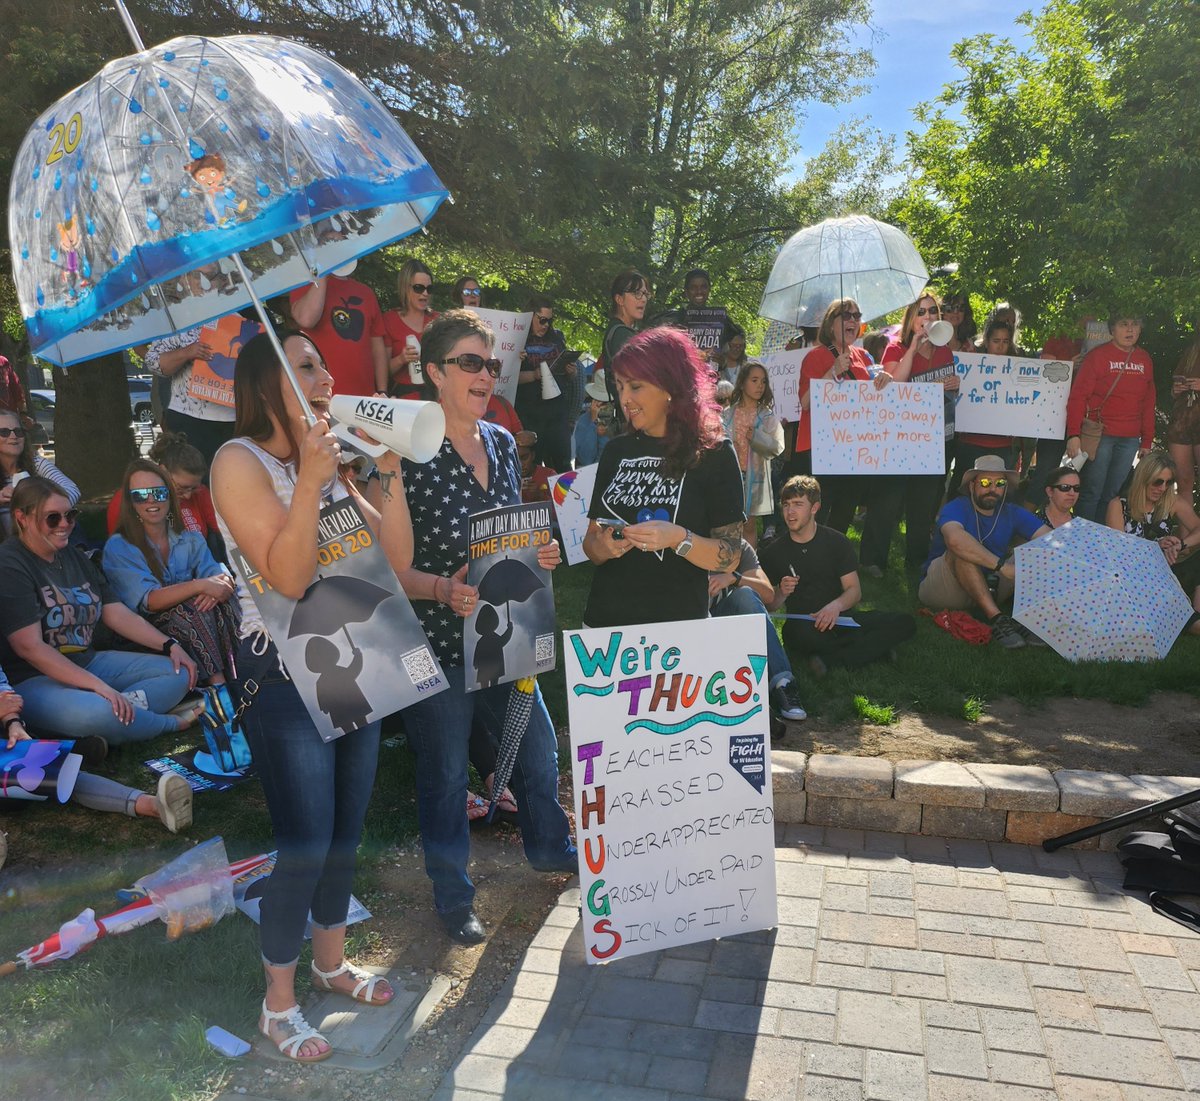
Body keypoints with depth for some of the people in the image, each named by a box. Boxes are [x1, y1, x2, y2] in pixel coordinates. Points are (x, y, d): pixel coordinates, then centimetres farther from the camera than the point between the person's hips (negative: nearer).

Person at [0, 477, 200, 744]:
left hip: (89, 662, 9)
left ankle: (123, 708, -29)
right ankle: (171, 722, -12)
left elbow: (117, 614, 13)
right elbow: (29, 646, -21)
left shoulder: (75, 557, 14)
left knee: (179, 672, -3)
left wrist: (170, 645, -2)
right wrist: (99, 686, -28)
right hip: (36, 679, -8)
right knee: (98, 714, -38)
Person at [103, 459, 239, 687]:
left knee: (218, 601, -26)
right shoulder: (118, 547, -4)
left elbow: (222, 576, -3)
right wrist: (200, 585, -31)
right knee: (190, 608, -32)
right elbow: (146, 601, -19)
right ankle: (217, 683, -32)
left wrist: (221, 583, -29)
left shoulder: (190, 539, 11)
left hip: (191, 618, 4)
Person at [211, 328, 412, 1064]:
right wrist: (310, 481, -27)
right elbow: (289, 576, -21)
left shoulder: (329, 463, 9)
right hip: (285, 679, -7)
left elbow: (396, 560, 1)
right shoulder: (240, 461, -11)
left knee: (347, 832, 16)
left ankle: (333, 960, 38)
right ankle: (279, 1003, 20)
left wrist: (390, 471, -5)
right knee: (305, 846, -1)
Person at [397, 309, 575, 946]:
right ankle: (453, 897, 32)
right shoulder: (408, 451, -16)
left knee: (538, 750, 19)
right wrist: (444, 589, -29)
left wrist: (537, 554, -2)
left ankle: (550, 849, 47)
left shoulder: (501, 444, 6)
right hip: (436, 642, -6)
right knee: (444, 775, 10)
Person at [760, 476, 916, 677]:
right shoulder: (773, 553, 5)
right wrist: (781, 594, -18)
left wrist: (836, 605, -21)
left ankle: (829, 659, -27)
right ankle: (874, 647, -20)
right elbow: (769, 606, 5)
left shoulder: (837, 542, 7)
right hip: (802, 624, -3)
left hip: (838, 619, 3)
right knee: (801, 633, -41)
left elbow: (854, 590, 2)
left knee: (904, 623, -19)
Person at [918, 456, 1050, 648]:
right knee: (963, 550, -31)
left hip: (988, 589, 5)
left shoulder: (1012, 514, 3)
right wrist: (1002, 566, -42)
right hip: (941, 588, -5)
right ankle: (995, 618, -39)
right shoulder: (956, 508, -14)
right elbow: (954, 539, -38)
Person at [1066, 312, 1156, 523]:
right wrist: (1073, 435, -17)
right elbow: (1078, 396, -9)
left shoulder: (1145, 360, 13)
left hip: (1130, 440, 5)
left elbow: (1148, 403, 15)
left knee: (1111, 494, 9)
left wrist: (1147, 441, 13)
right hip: (1100, 435, -5)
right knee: (1092, 493, -4)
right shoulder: (1098, 356, -3)